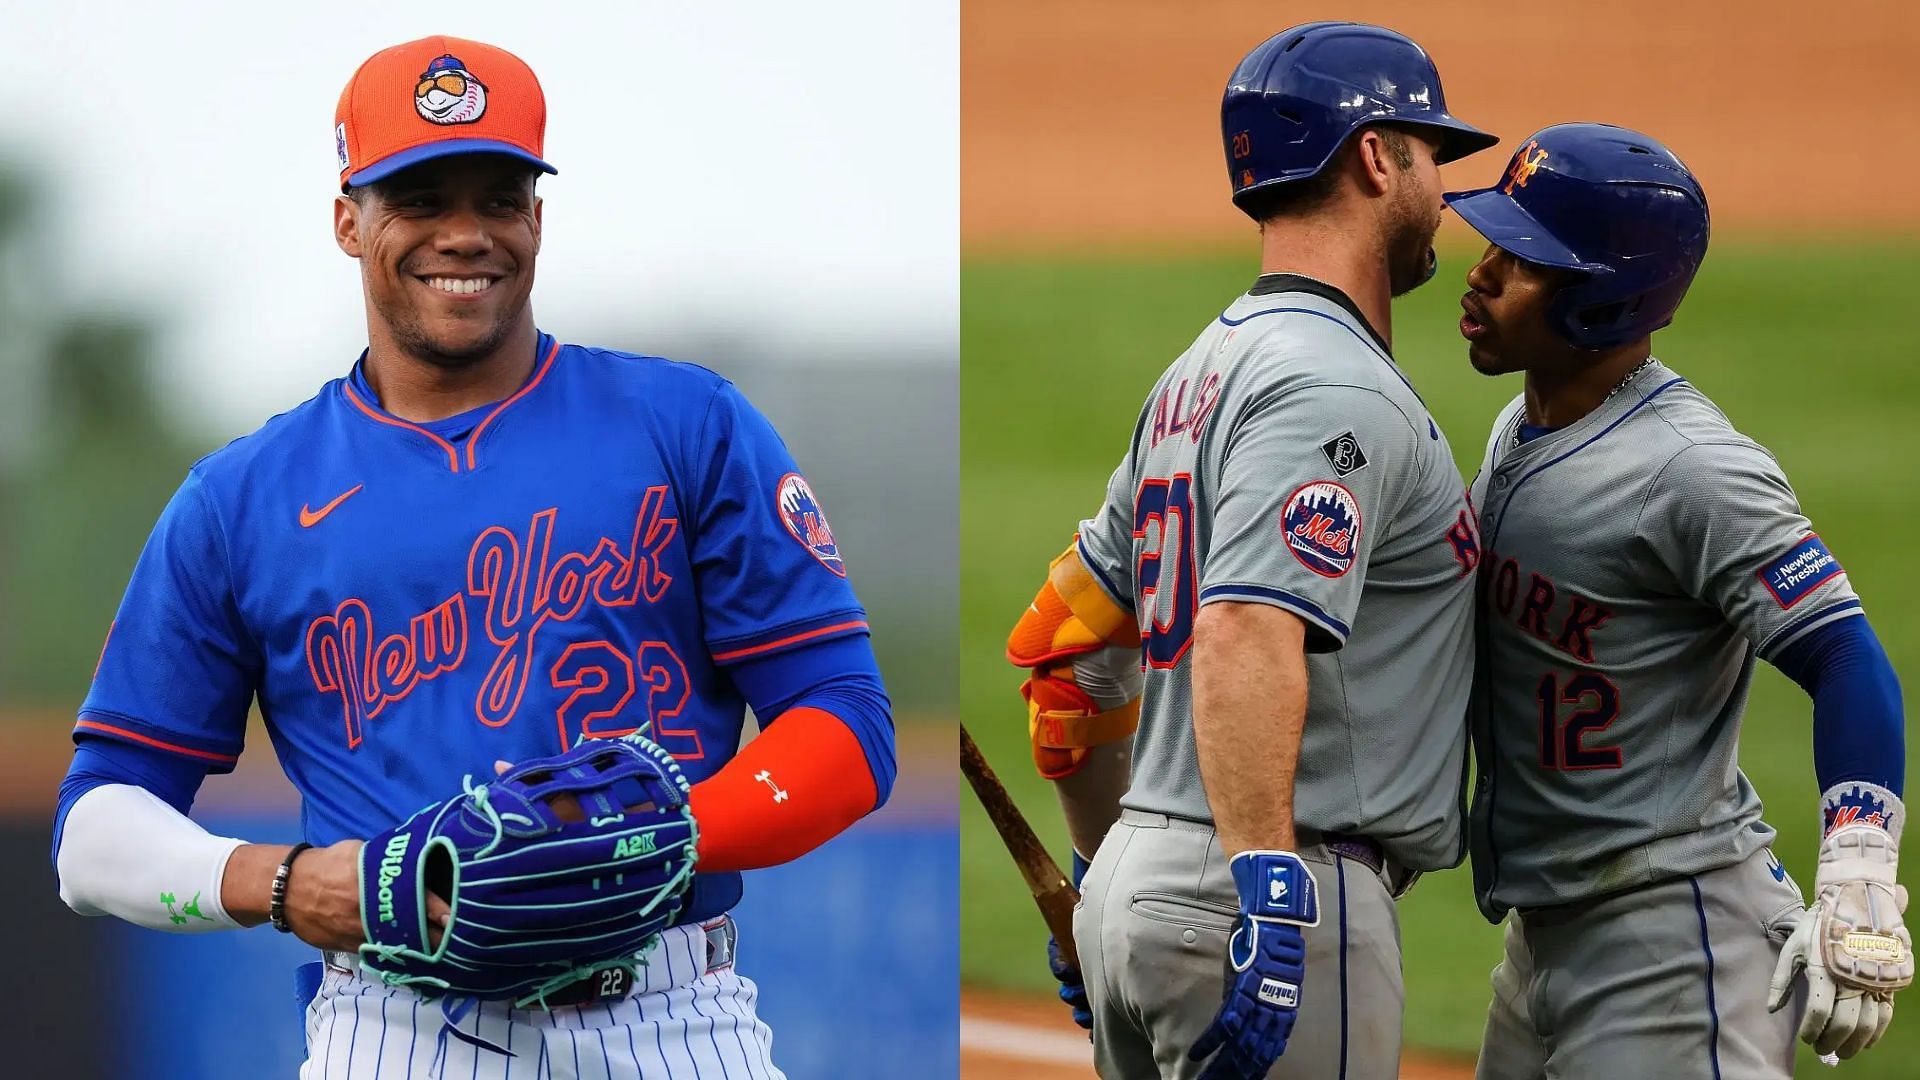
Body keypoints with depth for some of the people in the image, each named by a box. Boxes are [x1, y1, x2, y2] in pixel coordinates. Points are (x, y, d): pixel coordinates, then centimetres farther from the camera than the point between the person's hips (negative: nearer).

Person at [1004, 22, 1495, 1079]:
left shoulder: (1198, 374, 17)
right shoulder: (1336, 389, -13)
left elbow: (1064, 638, 24)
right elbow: (1245, 640, -28)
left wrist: (1102, 867, 31)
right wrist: (1273, 902, -35)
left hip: (1139, 877, 10)